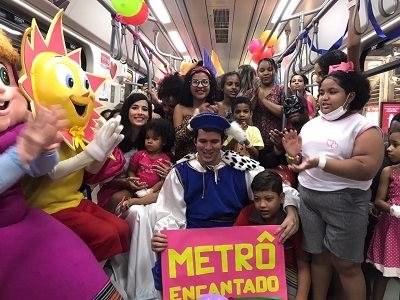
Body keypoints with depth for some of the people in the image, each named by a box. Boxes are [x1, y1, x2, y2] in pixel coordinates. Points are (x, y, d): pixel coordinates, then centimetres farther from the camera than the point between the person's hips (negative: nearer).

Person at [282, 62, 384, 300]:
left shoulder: (364, 127, -9)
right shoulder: (310, 125, 10)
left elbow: (368, 169, -22)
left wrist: (320, 161, -26)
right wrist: (296, 155, -7)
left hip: (344, 201, -5)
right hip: (307, 196, 5)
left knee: (345, 263, 6)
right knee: (319, 255, 15)